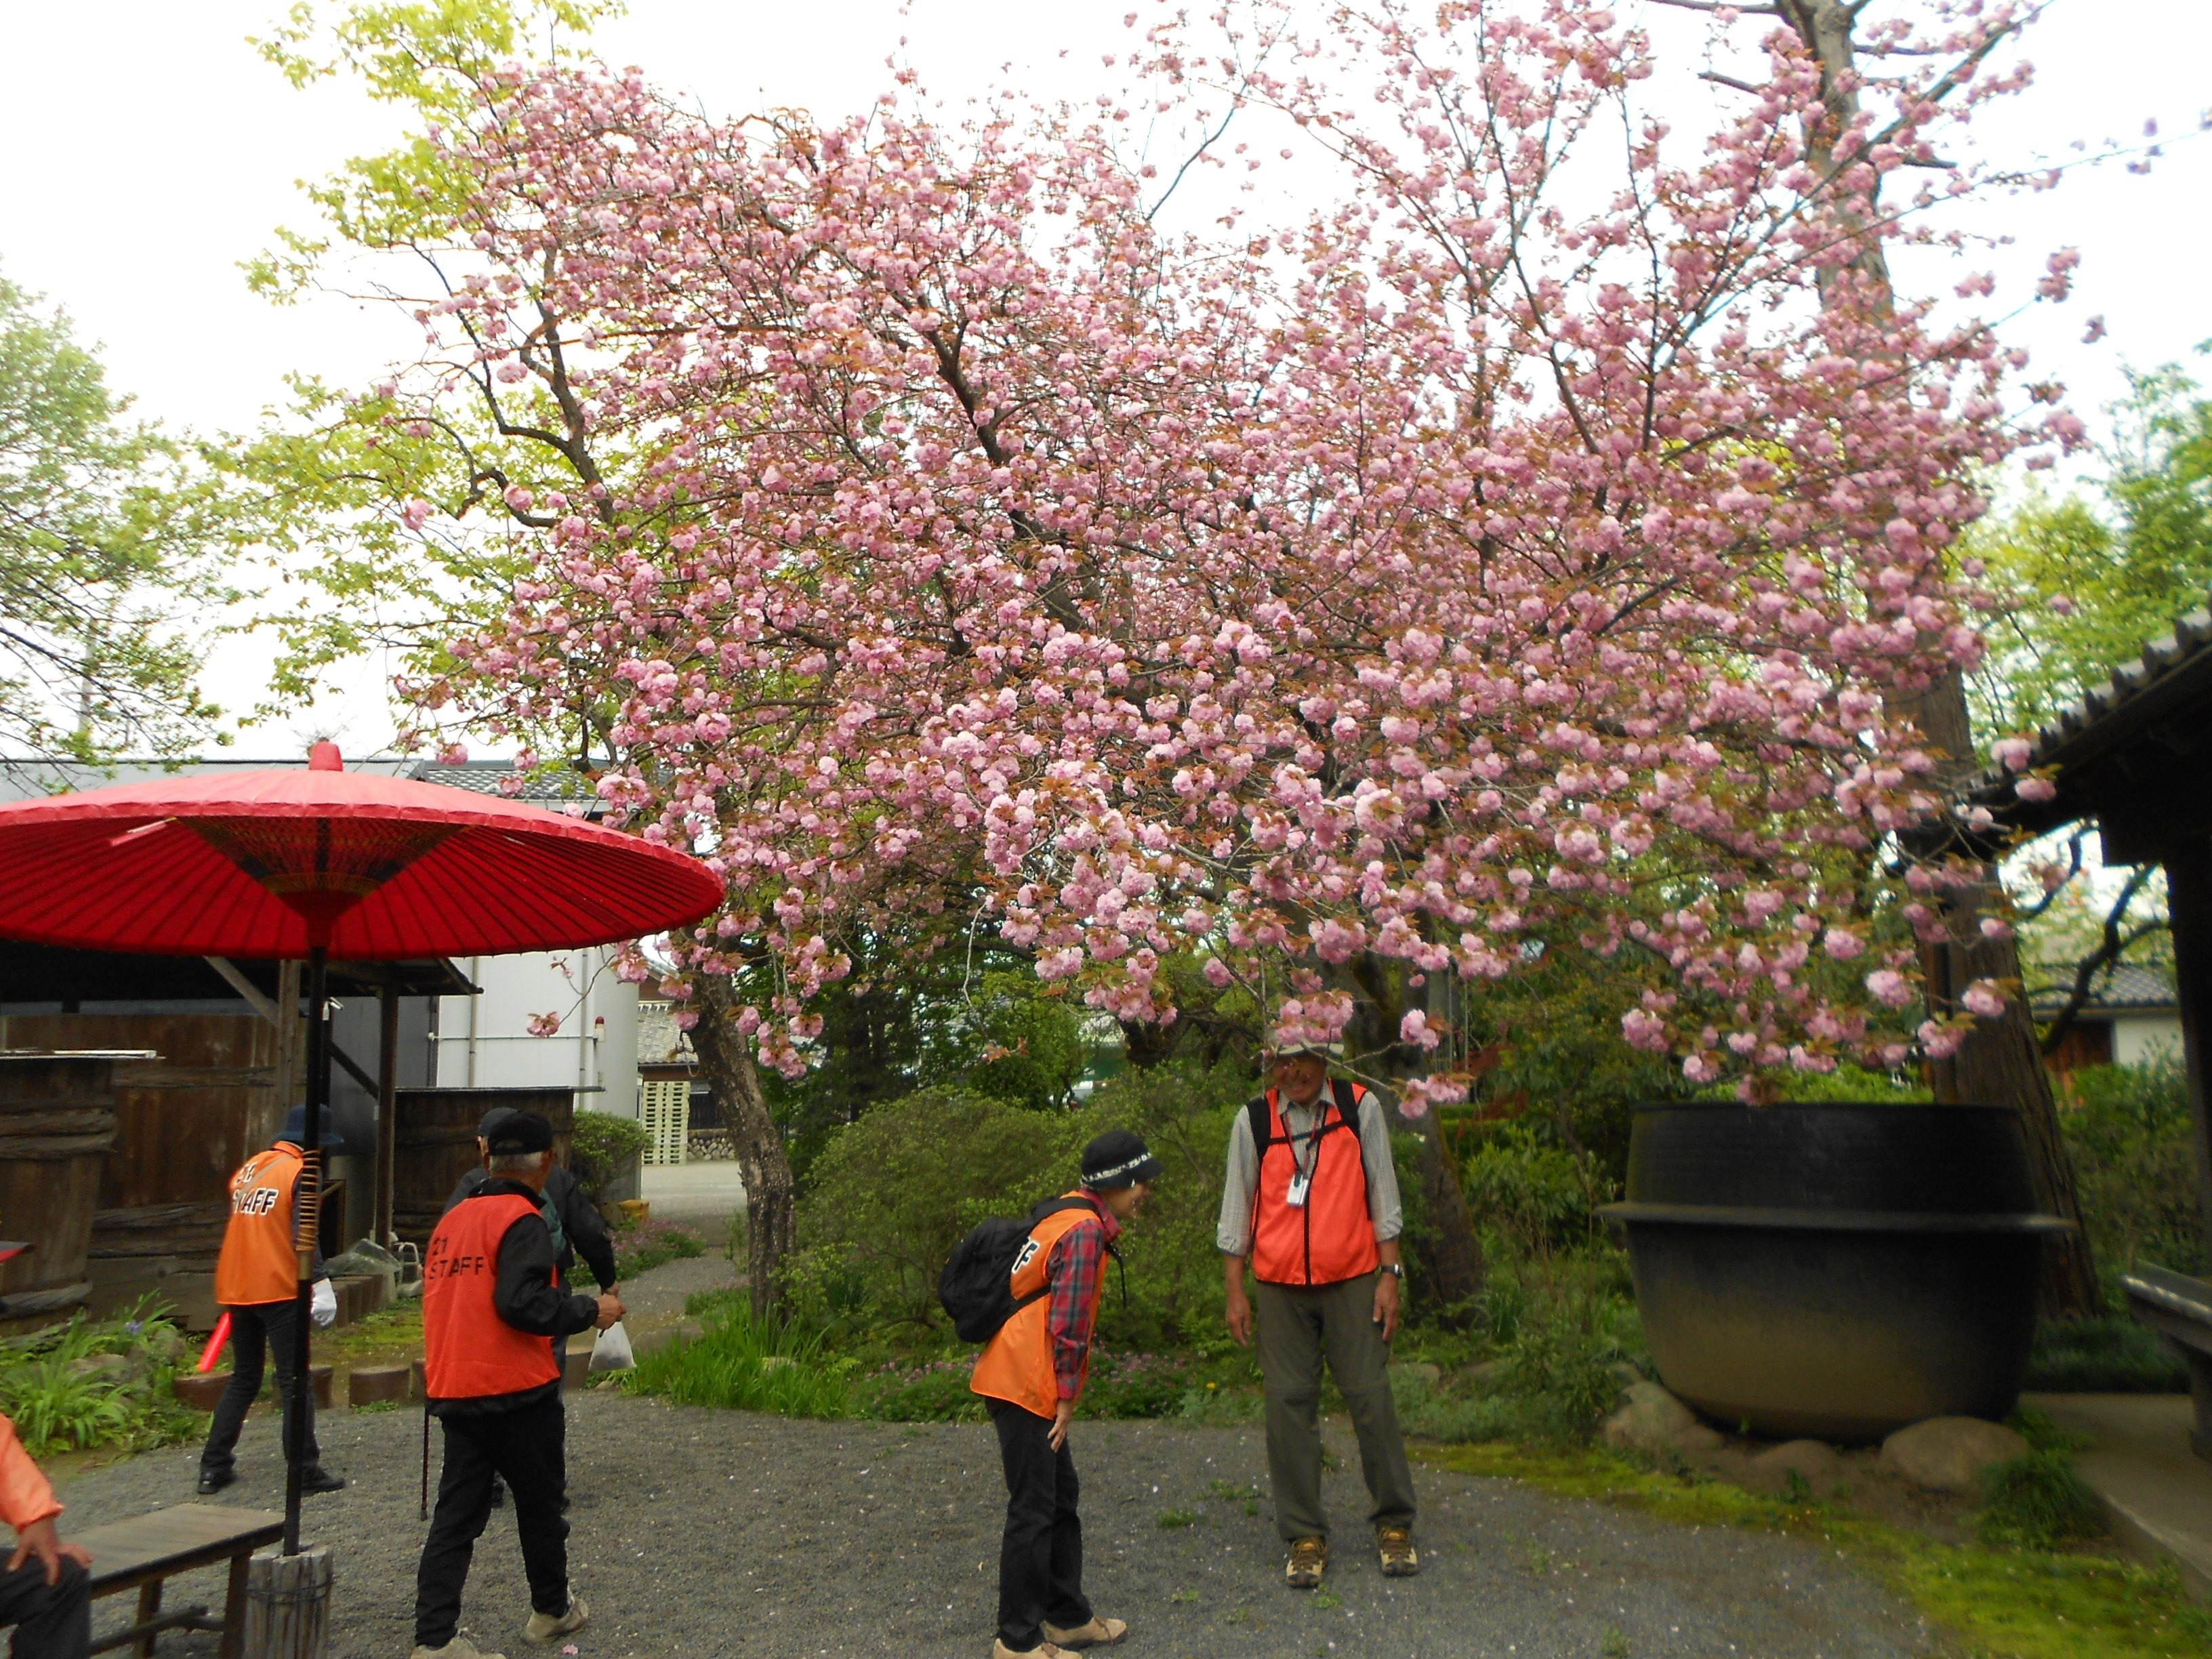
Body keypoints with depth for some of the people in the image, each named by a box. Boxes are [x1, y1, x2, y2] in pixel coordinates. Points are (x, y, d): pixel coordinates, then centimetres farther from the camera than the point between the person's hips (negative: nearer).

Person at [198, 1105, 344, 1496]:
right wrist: (320, 1285, -21)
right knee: (294, 1382, -2)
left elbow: (242, 1228, 20)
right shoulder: (299, 1174, -9)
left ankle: (214, 1466, 17)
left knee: (243, 1379, 18)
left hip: (237, 1290, 7)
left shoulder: (248, 1168, 13)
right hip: (279, 1291, -7)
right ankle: (306, 1471, -1)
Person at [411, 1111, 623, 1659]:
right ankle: (551, 1610, 28)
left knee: (457, 1512, 9)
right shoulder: (522, 1222, -15)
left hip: (452, 1390, 7)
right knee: (540, 1502, 12)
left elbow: (441, 1296, 18)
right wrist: (591, 1310, -13)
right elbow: (521, 1301, -25)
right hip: (515, 1391, -7)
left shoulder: (454, 1218, 11)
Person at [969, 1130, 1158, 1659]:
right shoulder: (1085, 1230, -18)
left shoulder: (1066, 1215, 14)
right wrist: (1066, 1396, -11)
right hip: (1025, 1386, -10)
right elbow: (1069, 1323, -20)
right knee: (1033, 1510, -1)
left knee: (1062, 1500, 19)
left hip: (1024, 1380, 10)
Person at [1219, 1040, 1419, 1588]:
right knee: (1288, 1404, 2)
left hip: (1352, 1280, -1)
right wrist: (1235, 1291, 4)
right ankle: (1305, 1537, 15)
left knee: (1371, 1397, 1)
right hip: (1280, 1286, 1)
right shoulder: (1253, 1121, 1)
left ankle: (1395, 1525, 20)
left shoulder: (1360, 1108, 0)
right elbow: (1237, 1208, 7)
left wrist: (1390, 1275, 0)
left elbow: (1383, 1194, 4)